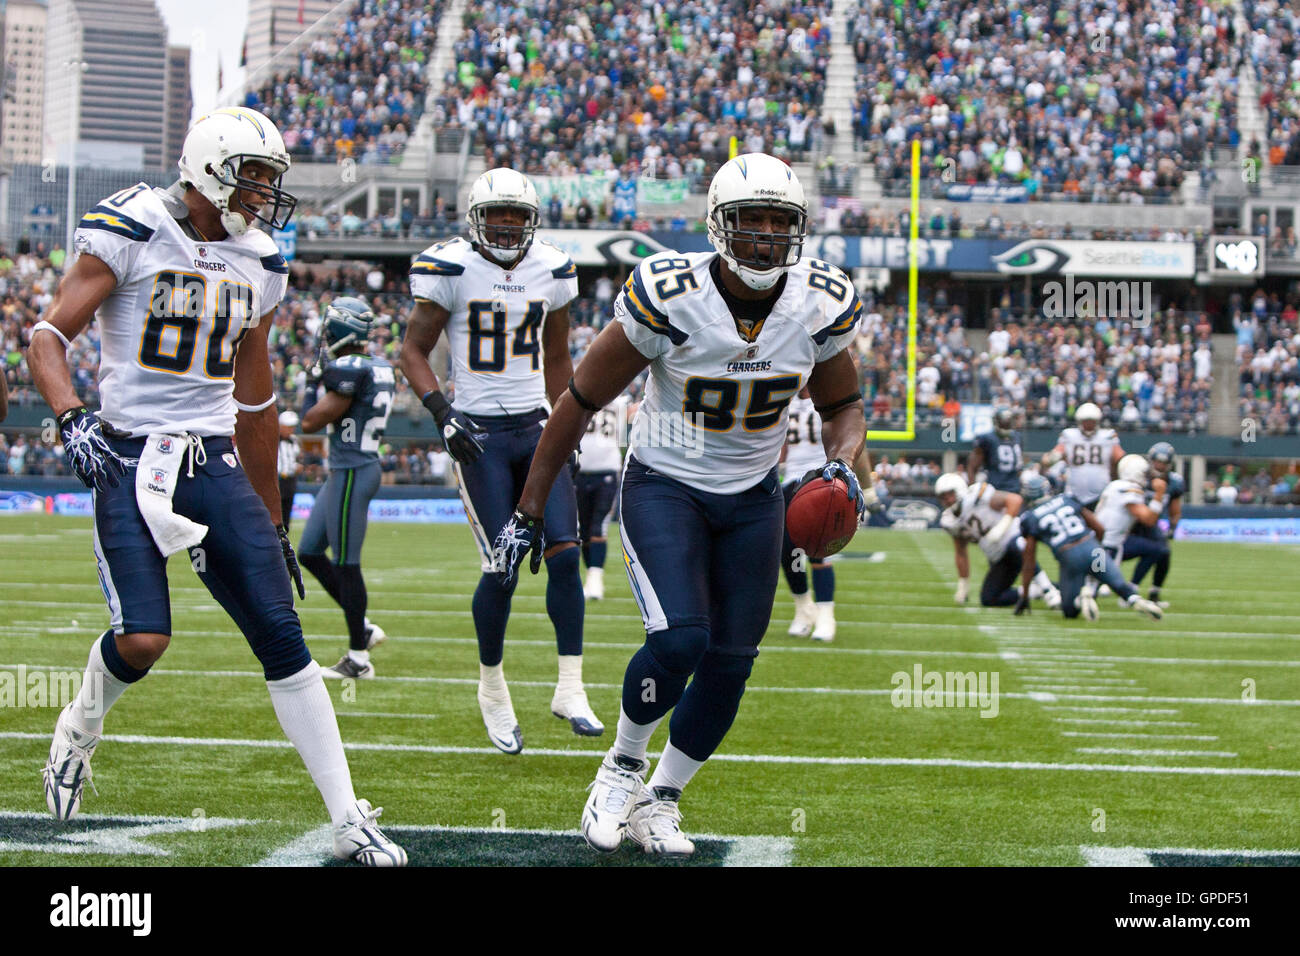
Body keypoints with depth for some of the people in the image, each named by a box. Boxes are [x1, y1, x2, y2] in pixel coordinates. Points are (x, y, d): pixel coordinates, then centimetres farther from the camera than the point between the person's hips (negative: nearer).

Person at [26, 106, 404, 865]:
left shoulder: (260, 266, 11)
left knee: (283, 638, -3)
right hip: (131, 457, -5)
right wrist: (72, 417, -25)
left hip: (213, 462, 5)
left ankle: (351, 824, 2)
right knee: (143, 639, -19)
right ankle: (80, 731, 18)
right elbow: (49, 337, -6)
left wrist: (273, 522, 22)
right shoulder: (128, 232, -6)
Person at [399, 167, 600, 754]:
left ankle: (570, 688, -1)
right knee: (503, 567, -8)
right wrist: (441, 413, -15)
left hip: (536, 427, 4)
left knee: (565, 553, -9)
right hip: (478, 434, -4)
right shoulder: (450, 269, -6)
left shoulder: (552, 271, 7)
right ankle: (491, 685, 13)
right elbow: (413, 350, -1)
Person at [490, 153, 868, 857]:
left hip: (753, 498, 4)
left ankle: (658, 803, 25)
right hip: (663, 484, -4)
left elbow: (844, 408, 7)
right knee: (678, 639, -22)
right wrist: (528, 512, -9)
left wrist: (841, 466, -17)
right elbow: (581, 402, -13)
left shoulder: (822, 306, -12)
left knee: (729, 663, 3)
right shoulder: (668, 297, -24)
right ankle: (623, 765, 7)